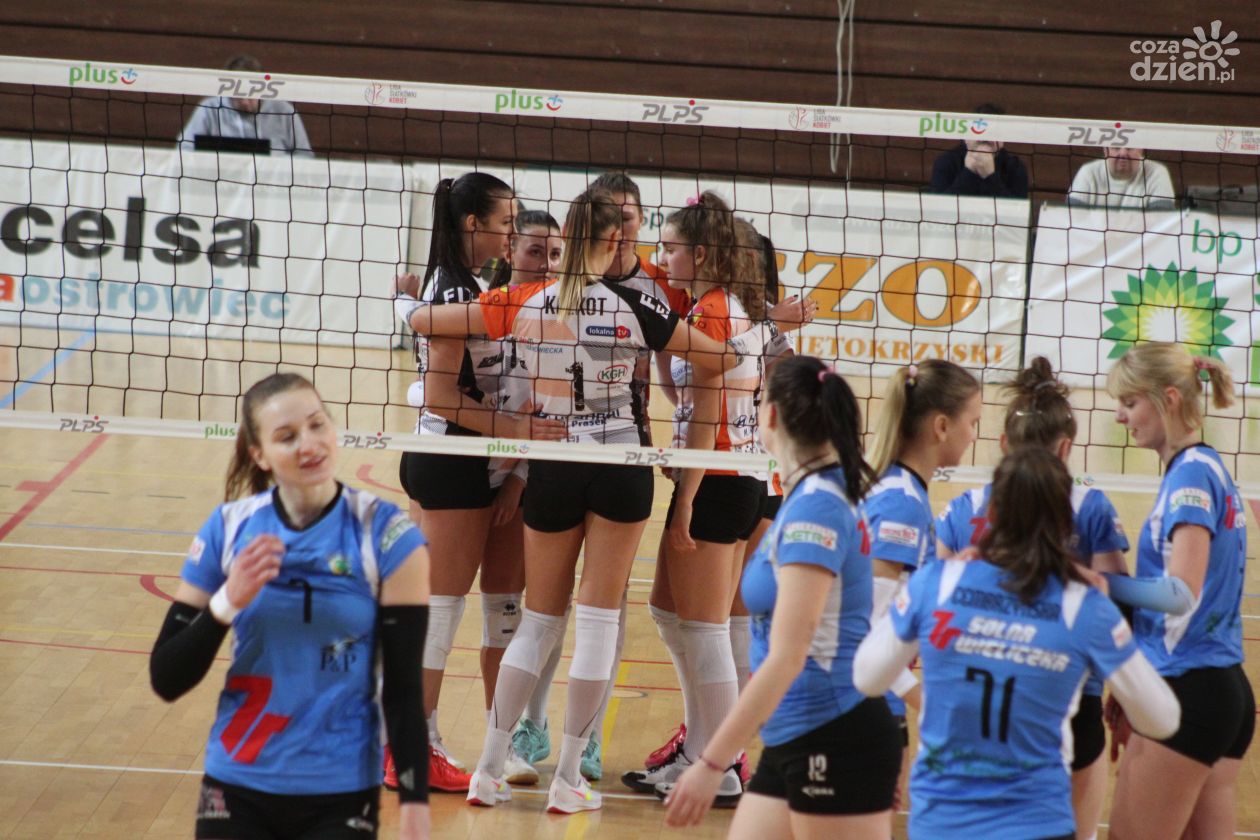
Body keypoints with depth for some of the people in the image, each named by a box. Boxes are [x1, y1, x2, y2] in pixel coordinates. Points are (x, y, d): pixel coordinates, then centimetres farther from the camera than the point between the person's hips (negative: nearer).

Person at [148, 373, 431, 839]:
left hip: (341, 799, -2)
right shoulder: (228, 530, -4)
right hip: (236, 792, 2)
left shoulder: (387, 537, -10)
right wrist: (228, 602, -17)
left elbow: (403, 689, -8)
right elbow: (166, 680, -3)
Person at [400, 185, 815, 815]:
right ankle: (568, 780, 4)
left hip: (552, 470, 2)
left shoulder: (523, 303, -5)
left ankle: (489, 773, 12)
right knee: (599, 620, 3)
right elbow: (722, 358, 1)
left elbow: (420, 321, -1)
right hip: (621, 470, -2)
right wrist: (773, 323, 17)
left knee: (538, 620, 13)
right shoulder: (633, 308, -9)